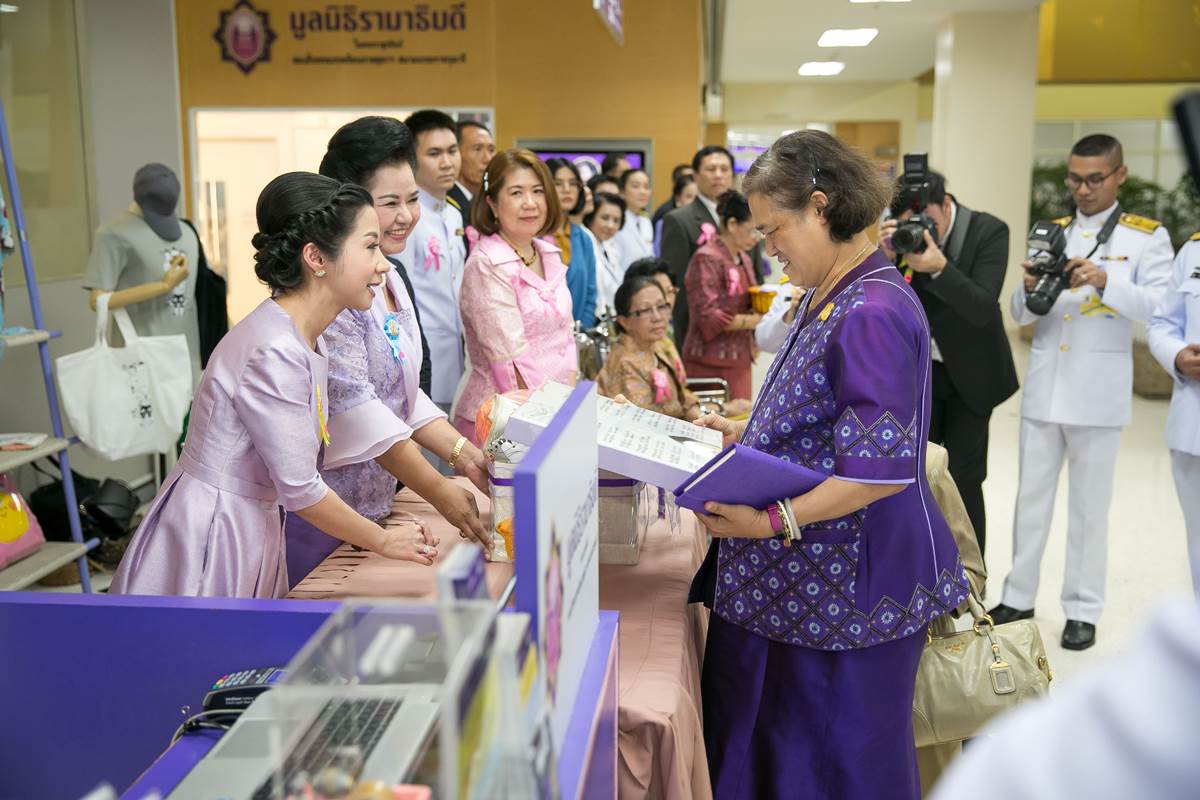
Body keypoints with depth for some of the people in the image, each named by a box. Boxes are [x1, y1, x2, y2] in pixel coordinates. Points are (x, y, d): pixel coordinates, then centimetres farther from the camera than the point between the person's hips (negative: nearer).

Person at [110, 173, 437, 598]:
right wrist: (382, 540, -7)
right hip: (210, 542, -9)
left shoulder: (307, 339, 4)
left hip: (250, 530, 9)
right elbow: (300, 489, -19)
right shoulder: (274, 353, -24)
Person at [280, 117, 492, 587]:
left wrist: (462, 453, -2)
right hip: (318, 509, -8)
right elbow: (351, 404, -24)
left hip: (374, 503, 9)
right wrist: (438, 491, -25)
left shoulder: (390, 282, 11)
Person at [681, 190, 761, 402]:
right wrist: (755, 320, -18)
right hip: (711, 363, -8)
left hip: (739, 359, 8)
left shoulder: (742, 258, 15)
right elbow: (708, 316, -18)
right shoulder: (707, 259, -12)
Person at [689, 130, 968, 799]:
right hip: (802, 575, 10)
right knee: (772, 740, 19)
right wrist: (748, 435, 10)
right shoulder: (830, 298, 10)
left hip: (851, 586, -9)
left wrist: (774, 522, -26)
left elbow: (881, 468, -26)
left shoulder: (873, 314, -22)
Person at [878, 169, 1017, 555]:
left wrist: (940, 268, -40)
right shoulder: (899, 230, -9)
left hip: (971, 374, -3)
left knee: (963, 481, -1)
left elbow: (983, 309, -26)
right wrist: (887, 257, -29)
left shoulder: (989, 231, -18)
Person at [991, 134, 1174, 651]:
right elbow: (1021, 315, 7)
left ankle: (1083, 609, 17)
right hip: (1044, 388, 4)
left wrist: (1105, 281, -28)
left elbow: (1161, 308, -13)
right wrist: (1030, 288, -15)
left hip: (1098, 393, -3)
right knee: (1031, 496, 11)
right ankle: (1019, 596, 22)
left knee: (1089, 505, 6)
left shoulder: (1146, 236, -1)